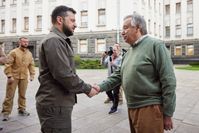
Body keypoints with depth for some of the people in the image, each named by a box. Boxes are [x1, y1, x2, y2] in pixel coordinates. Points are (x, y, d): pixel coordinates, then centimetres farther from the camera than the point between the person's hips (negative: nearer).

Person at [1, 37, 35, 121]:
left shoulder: (29, 54, 8)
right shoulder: (14, 52, -5)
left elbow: (31, 65, 11)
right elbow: (8, 65, -9)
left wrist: (32, 75, 3)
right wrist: (9, 76, -16)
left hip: (24, 77, 4)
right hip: (14, 77, -4)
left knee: (22, 95, 13)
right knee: (9, 95, 2)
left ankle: (21, 109, 27)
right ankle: (6, 112, 13)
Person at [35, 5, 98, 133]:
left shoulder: (61, 41, 17)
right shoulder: (53, 40, -16)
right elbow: (64, 75, -25)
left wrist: (85, 87, 5)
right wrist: (87, 89, -12)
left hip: (59, 102, 10)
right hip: (55, 104, -10)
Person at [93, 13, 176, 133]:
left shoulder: (155, 45, -12)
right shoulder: (129, 52, 13)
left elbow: (168, 81, -15)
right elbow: (119, 75, 13)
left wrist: (168, 114, -13)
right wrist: (101, 87, -1)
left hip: (149, 108, -7)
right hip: (132, 108, 8)